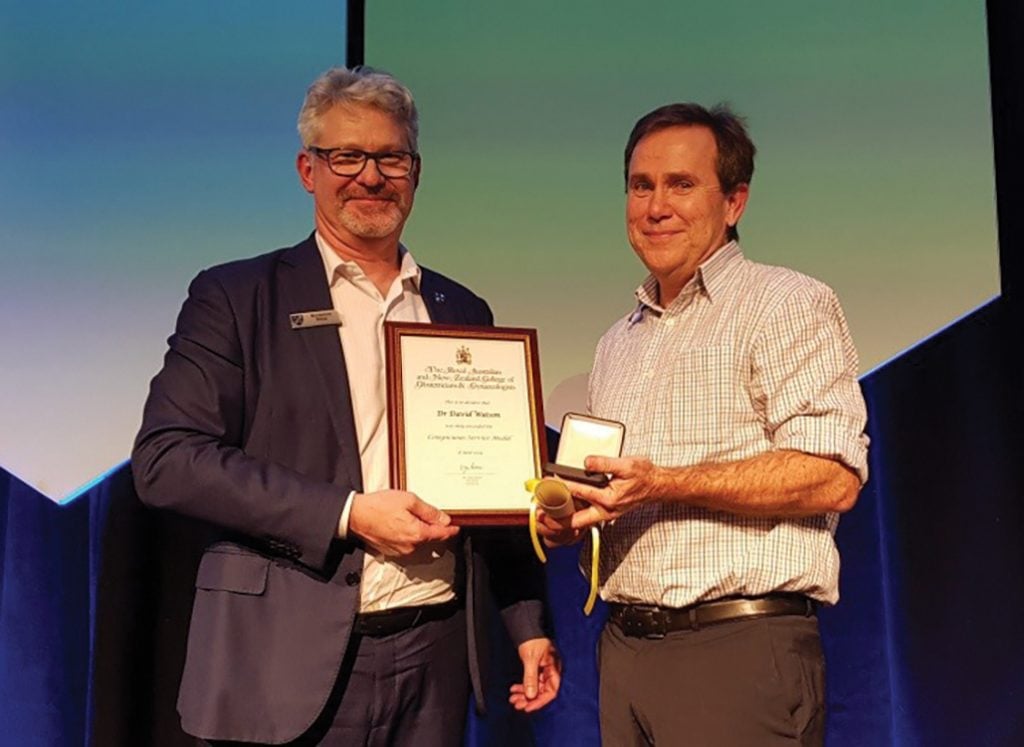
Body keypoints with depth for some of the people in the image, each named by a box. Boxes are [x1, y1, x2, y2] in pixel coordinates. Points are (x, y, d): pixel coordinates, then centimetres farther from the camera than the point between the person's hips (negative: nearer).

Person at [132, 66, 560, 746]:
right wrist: (350, 513, -16)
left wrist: (530, 625, 10)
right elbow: (166, 459, -11)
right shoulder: (236, 297, -1)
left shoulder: (463, 312, 12)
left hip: (436, 658, 4)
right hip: (291, 665, -3)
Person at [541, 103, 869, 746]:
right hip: (625, 644, 7)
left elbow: (833, 477, -16)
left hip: (739, 647, -6)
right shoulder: (619, 342, 18)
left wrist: (664, 485, -21)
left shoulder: (787, 304, -5)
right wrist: (569, 513, 4)